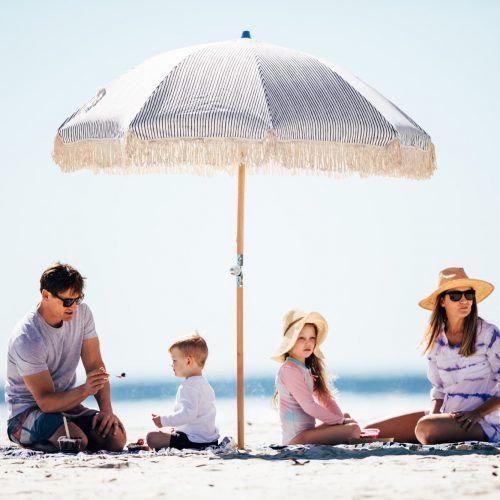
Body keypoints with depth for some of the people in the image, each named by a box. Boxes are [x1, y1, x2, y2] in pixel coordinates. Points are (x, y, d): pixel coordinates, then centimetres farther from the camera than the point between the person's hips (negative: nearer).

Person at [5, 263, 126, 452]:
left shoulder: (81, 313, -1)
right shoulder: (26, 339, -24)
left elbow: (95, 365, 0)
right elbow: (46, 401, -25)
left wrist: (107, 409, -15)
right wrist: (84, 390, -42)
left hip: (66, 404, 7)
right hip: (27, 412, -7)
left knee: (116, 437, -18)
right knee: (77, 440, -35)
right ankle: (31, 442, -3)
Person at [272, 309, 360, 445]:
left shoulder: (308, 369, 16)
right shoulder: (290, 369, -13)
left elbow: (326, 399, 12)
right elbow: (309, 406, -19)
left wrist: (343, 419, -5)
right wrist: (341, 421, -12)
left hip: (306, 431, 10)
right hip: (296, 438, -10)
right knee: (354, 429, -19)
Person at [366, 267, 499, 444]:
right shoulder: (435, 339, 9)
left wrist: (477, 413, -19)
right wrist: (433, 414, -3)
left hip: (483, 423, -5)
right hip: (447, 416, 6)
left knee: (426, 427, -37)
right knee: (369, 432, -5)